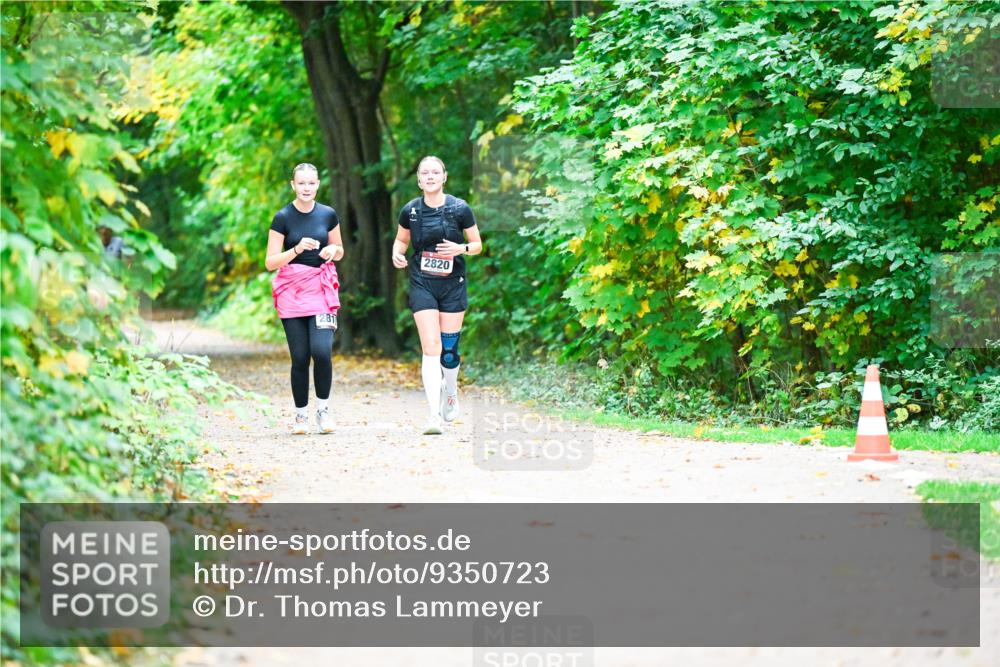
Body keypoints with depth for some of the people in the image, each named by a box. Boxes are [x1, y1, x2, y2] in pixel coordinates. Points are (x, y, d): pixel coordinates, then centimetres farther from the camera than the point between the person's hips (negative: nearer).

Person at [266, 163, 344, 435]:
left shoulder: (328, 215, 4)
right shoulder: (283, 218, -4)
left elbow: (339, 251, 17)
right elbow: (270, 262, -5)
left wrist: (333, 250, -7)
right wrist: (297, 249, -21)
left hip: (321, 289, 1)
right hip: (291, 290, -1)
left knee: (322, 350, -16)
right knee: (300, 357, -2)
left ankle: (323, 407, 2)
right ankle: (301, 415, 13)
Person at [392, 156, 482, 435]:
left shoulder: (460, 209, -4)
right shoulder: (410, 211, 0)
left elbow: (477, 245, 3)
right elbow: (401, 240, 15)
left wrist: (461, 248, -18)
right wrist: (397, 254, -7)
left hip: (453, 284, 0)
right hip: (422, 285, 0)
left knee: (449, 348, 6)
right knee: (431, 347, -12)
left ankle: (450, 390, 39)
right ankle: (434, 416, -15)